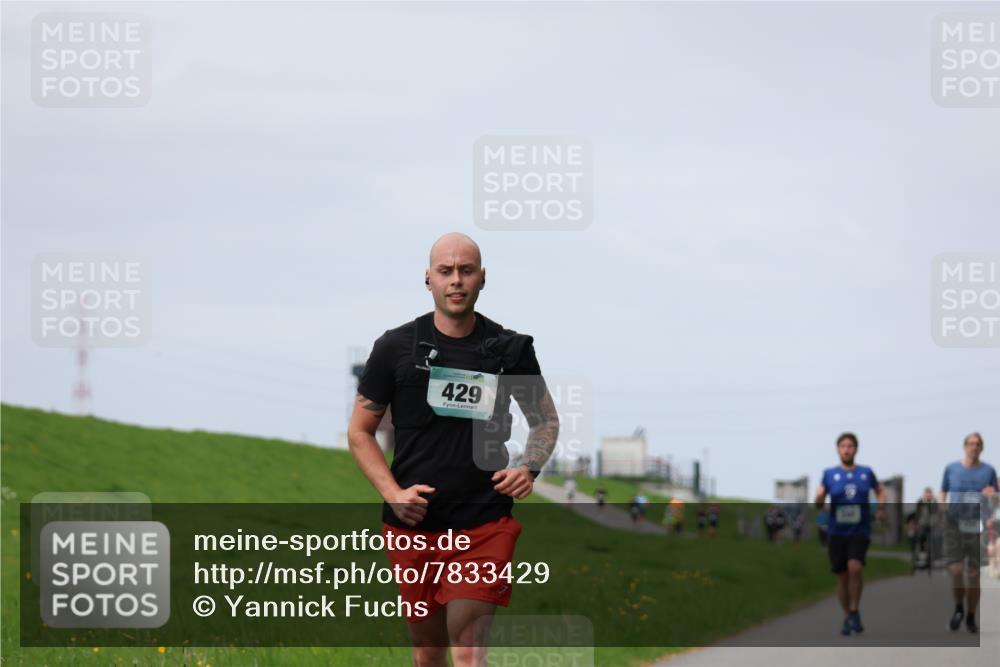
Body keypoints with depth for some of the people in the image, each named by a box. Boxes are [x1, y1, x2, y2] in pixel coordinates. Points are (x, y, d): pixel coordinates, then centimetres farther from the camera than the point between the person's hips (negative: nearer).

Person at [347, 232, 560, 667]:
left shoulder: (509, 349, 4)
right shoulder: (395, 348, 3)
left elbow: (545, 421, 19)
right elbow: (359, 431, 8)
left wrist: (529, 469, -2)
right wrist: (392, 493, -7)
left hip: (485, 524, -1)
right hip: (413, 524, 1)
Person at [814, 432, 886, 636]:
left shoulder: (866, 472, 7)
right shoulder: (829, 474, 5)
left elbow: (880, 491, 22)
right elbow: (819, 502, 1)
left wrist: (881, 508, 3)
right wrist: (819, 499, -23)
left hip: (860, 530, -1)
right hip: (837, 532, 1)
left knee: (855, 566, -24)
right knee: (842, 575, 4)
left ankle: (855, 610, -8)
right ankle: (847, 617, 21)